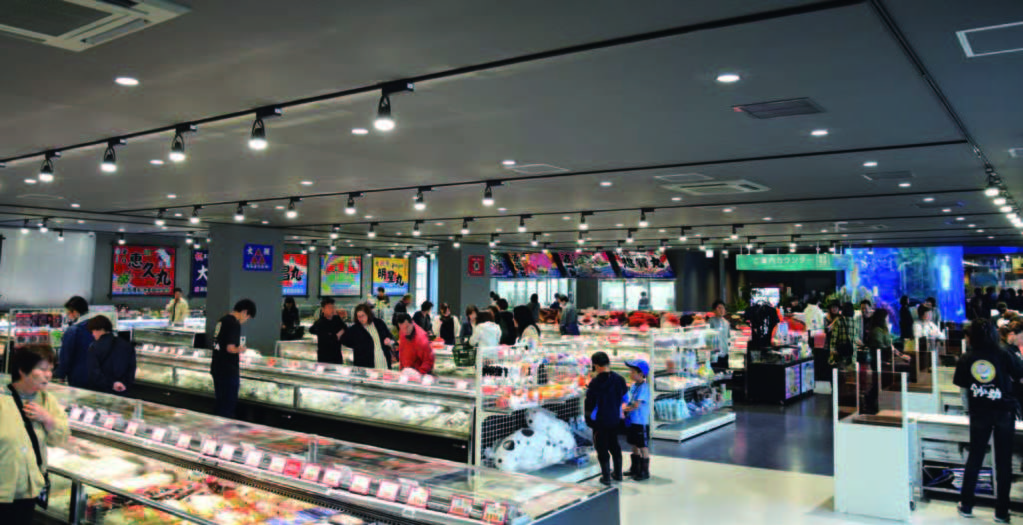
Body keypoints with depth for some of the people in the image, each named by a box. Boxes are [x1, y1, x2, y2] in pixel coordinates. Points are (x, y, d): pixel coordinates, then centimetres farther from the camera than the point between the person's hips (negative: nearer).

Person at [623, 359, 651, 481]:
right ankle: (635, 468, 32)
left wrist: (625, 409, -10)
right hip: (632, 421, 8)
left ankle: (644, 471, 13)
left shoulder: (644, 387, -19)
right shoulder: (633, 385, 7)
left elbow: (636, 405, -21)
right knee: (635, 445, 19)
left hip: (641, 422, -8)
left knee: (643, 447, 3)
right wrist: (624, 409, -5)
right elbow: (628, 401, 13)